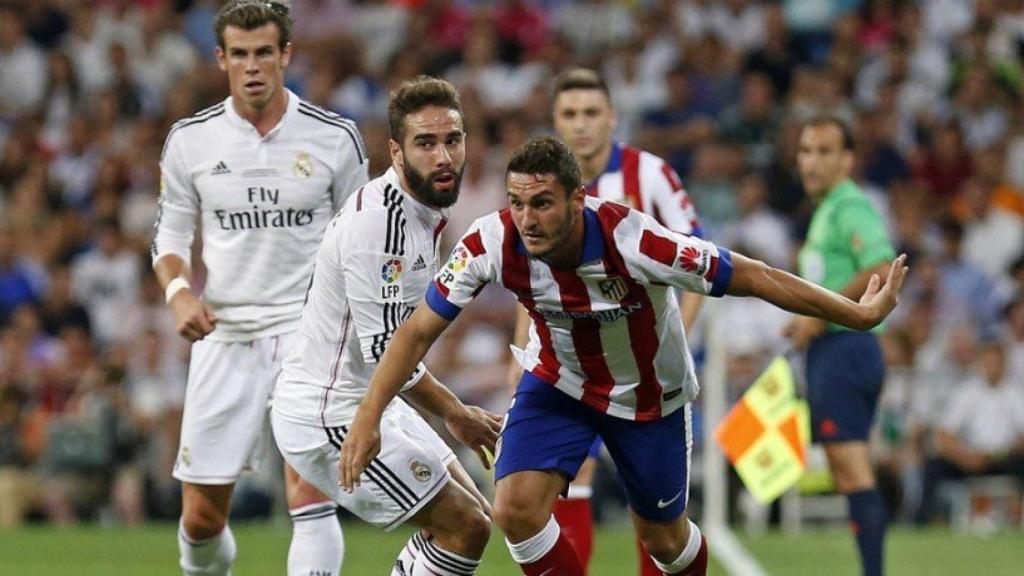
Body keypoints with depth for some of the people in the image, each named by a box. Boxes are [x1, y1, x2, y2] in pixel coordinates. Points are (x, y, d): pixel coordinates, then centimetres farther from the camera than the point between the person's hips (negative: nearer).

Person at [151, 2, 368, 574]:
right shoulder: (190, 140, 3)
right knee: (200, 516, 4)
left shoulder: (335, 137, 0)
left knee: (311, 496, -19)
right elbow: (170, 235, 12)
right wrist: (179, 292, -8)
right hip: (224, 335, 2)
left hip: (309, 330, -2)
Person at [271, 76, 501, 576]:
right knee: (466, 528, -10)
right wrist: (456, 414, -13)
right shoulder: (379, 219, -24)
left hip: (368, 402, 11)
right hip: (328, 418, -11)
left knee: (473, 513, 16)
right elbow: (385, 350, -25)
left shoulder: (422, 212, 8)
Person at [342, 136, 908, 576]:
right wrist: (368, 416, -24)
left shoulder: (633, 242, -37)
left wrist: (858, 313, -26)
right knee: (515, 508, -19)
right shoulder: (491, 243, -28)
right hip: (556, 380, 2)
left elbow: (755, 278, -29)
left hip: (649, 394, -2)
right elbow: (419, 330, -16)